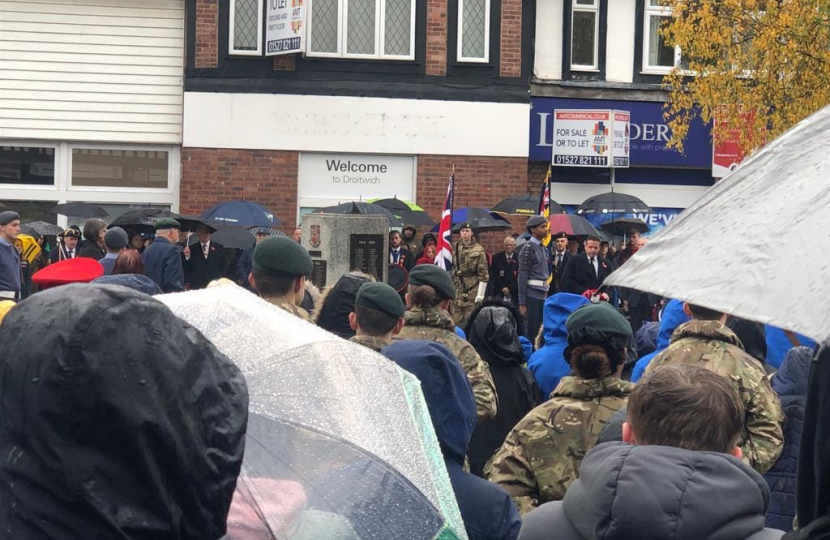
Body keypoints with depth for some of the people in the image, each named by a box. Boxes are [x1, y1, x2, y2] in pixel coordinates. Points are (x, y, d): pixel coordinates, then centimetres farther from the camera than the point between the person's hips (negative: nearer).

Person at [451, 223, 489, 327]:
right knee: (457, 321, 4)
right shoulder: (455, 248, 9)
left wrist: (480, 294, -11)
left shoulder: (478, 250, -4)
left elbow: (483, 274, -6)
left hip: (472, 293, -4)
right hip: (457, 292, 4)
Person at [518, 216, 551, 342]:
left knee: (539, 330, 9)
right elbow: (522, 276, -13)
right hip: (532, 295, -8)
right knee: (530, 331, -6)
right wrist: (522, 303, -16)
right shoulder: (529, 248, -10)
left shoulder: (544, 249, 15)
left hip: (543, 295, 8)